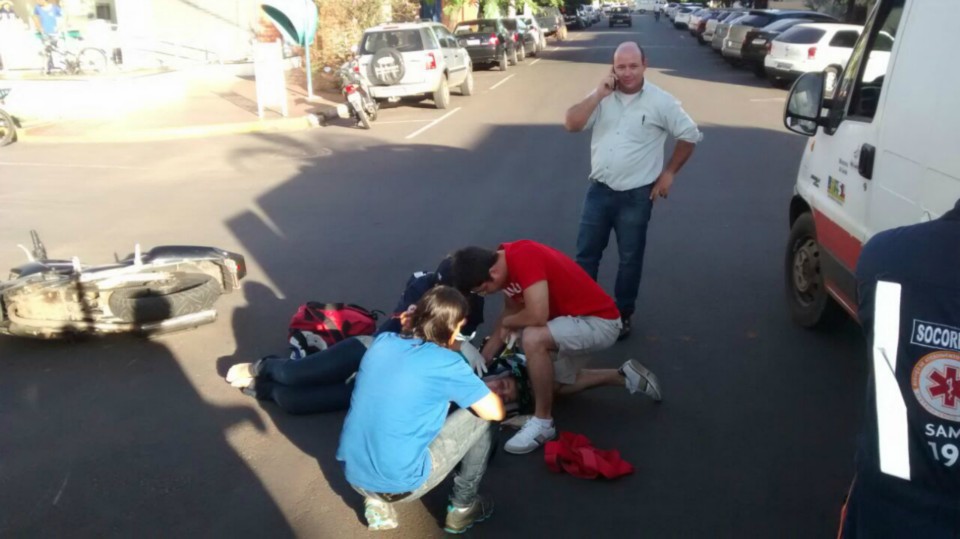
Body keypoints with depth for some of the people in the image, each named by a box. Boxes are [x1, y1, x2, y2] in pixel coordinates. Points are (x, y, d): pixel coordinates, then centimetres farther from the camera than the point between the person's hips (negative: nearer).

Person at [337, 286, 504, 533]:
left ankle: (376, 501, 24)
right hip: (399, 484, -6)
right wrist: (488, 391, 14)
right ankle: (462, 507, 20)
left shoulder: (382, 342, 3)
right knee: (482, 418, 6)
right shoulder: (445, 363, -14)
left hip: (353, 474, 6)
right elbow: (495, 412, -6)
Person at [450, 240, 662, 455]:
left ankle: (543, 422, -16)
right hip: (574, 319, 10)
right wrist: (482, 359, 10)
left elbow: (537, 316, -37)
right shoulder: (503, 263, -1)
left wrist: (507, 324, -14)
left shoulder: (523, 258, -30)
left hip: (599, 321, -10)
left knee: (532, 338, -33)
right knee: (554, 383, 23)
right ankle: (624, 376, 31)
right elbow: (511, 310, 12)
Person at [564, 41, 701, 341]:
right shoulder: (602, 96, 2)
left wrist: (668, 173, -1)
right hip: (599, 190, 3)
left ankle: (622, 314, 26)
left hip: (636, 195, -3)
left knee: (629, 259, 9)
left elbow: (690, 136, 0)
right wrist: (598, 95, -16)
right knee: (586, 253, 10)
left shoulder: (660, 102, -7)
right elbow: (571, 125, -9)